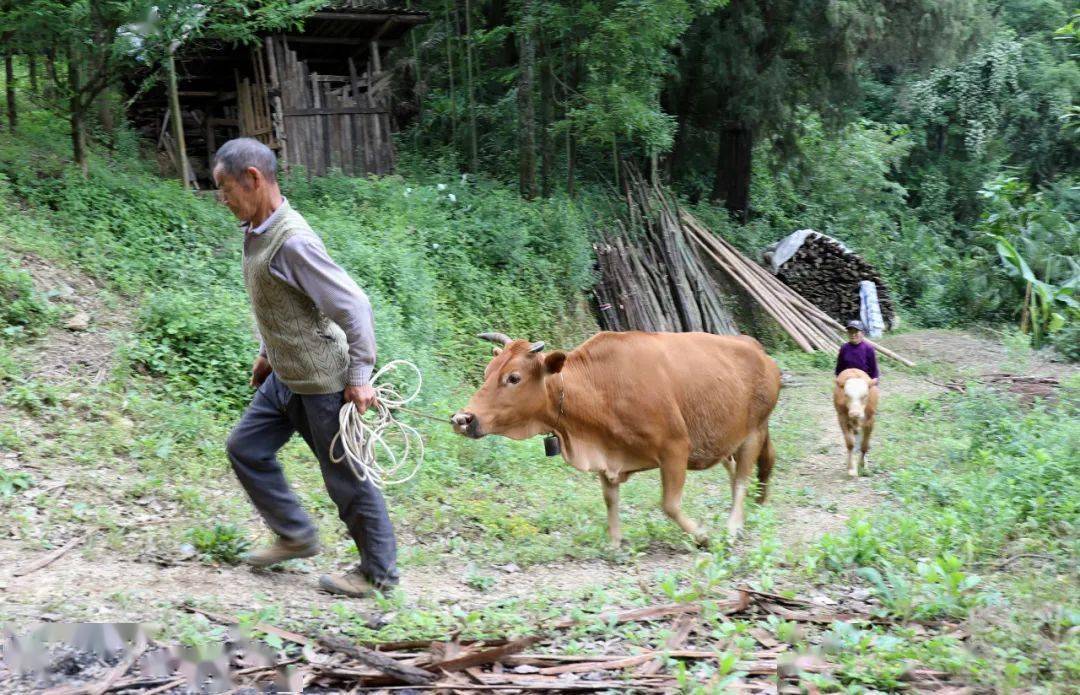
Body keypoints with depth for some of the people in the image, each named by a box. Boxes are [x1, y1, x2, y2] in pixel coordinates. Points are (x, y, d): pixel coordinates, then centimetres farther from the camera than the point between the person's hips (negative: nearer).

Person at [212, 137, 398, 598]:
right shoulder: (257, 233, 3)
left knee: (345, 477, 3)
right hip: (286, 377, 10)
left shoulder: (292, 241, -26)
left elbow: (353, 306, -24)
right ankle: (296, 536, 29)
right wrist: (268, 353, 23)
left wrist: (359, 377, -21)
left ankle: (378, 572, 19)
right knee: (246, 448, 16)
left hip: (322, 383, -10)